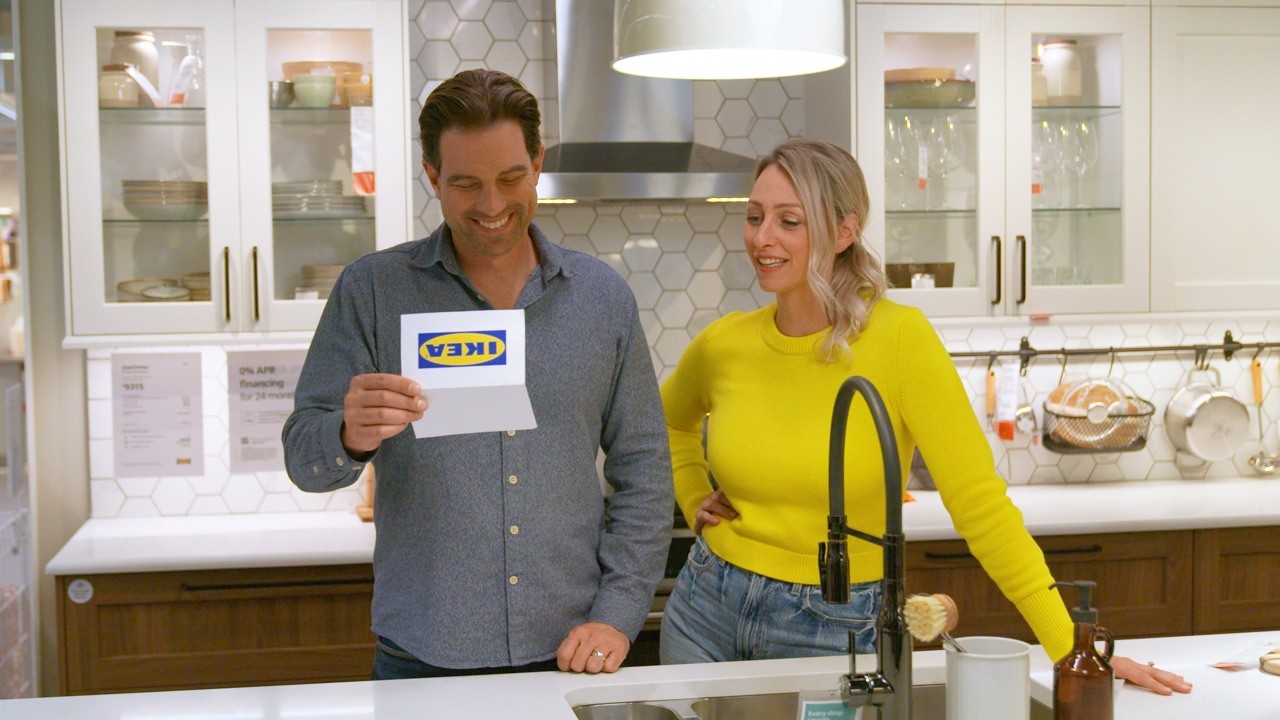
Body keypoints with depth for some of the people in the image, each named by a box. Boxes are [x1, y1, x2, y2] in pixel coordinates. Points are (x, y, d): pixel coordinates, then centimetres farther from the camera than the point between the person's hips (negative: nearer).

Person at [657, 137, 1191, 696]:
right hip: (707, 611, 4)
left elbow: (980, 504, -18)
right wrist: (695, 504, 6)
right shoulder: (723, 344, -4)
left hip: (834, 631, -3)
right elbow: (671, 421, 20)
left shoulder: (899, 337, -17)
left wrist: (1070, 647, -21)